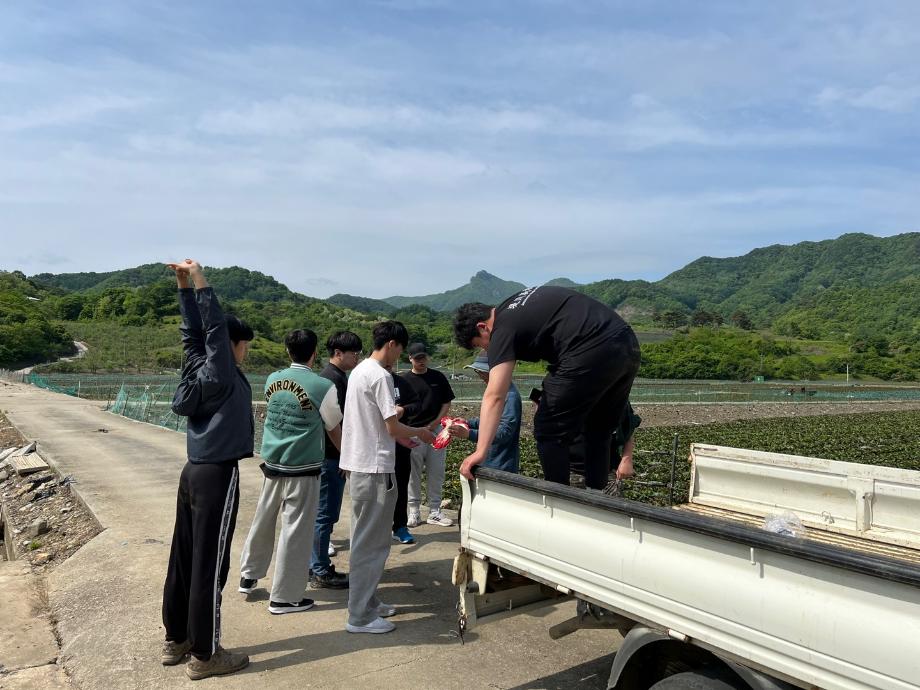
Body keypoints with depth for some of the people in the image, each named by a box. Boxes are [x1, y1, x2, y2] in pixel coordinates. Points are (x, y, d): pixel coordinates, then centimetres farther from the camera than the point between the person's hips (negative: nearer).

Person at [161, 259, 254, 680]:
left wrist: (184, 286, 11)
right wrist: (199, 283, -18)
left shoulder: (198, 369, 8)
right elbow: (214, 329, -20)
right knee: (209, 566, -1)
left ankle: (175, 639, 28)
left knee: (183, 558, 15)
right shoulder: (222, 376, -13)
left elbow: (193, 333, 14)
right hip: (217, 476, -9)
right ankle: (205, 655, 9)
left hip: (194, 472, 9)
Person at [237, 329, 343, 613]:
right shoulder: (323, 386, -13)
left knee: (263, 520, 21)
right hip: (302, 469, -6)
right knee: (295, 530, 5)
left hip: (271, 463, 6)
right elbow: (334, 430, 0)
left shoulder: (272, 380, 1)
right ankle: (284, 597, 15)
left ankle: (249, 575, 38)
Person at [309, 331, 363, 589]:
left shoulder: (332, 376, 16)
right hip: (331, 456, -10)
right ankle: (321, 573, 7)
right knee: (326, 514, -2)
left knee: (323, 513, 16)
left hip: (328, 455, 10)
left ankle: (317, 565, 26)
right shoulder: (334, 378, -16)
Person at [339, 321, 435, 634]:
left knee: (364, 539, 18)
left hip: (358, 466, 10)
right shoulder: (380, 376, -17)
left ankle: (366, 601, 29)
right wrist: (419, 432, 1)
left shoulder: (359, 371, 13)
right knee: (372, 543, -2)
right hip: (375, 468, -10)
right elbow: (393, 428, -17)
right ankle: (360, 616, 6)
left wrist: (402, 437, 20)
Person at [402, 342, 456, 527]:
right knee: (413, 474, 5)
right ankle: (414, 511, 16)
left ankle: (435, 512, 17)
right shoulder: (405, 380, 0)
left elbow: (446, 403, 9)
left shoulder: (438, 377, 7)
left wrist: (435, 423, -4)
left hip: (436, 430, 3)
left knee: (436, 473, 7)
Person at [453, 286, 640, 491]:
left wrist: (481, 451, -16)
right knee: (599, 432, 21)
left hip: (591, 353, -10)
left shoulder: (503, 328, -2)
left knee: (550, 433, 4)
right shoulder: (519, 303, 24)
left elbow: (494, 396, -12)